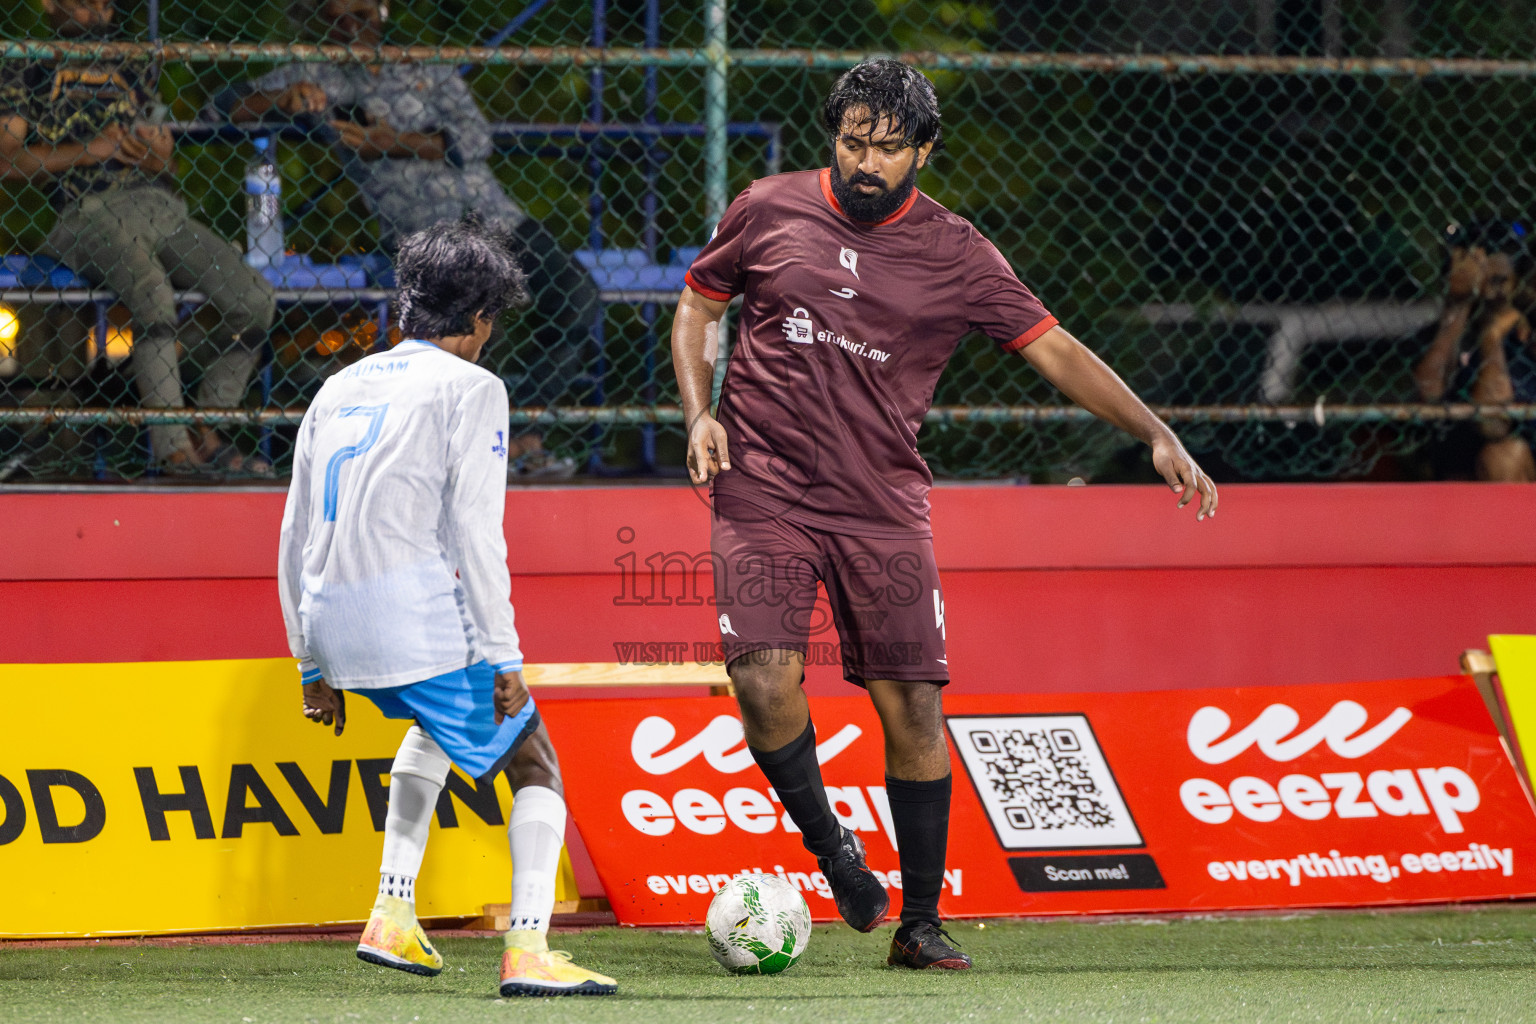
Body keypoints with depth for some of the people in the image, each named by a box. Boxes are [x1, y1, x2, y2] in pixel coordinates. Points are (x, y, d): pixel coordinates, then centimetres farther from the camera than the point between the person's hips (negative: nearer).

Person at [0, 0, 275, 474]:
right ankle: (173, 448, -38)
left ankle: (208, 433, -6)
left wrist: (157, 156, 1)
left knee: (253, 296, -17)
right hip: (90, 212, -5)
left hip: (161, 207, 5)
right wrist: (87, 151, -7)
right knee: (152, 292, -36)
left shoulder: (133, 68, 28)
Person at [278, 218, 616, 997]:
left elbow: (295, 538, 20)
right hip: (420, 618, -7)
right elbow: (475, 531, -10)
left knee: (436, 720, 35)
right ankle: (528, 949, -10)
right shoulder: (469, 388, 0)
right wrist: (502, 657, -8)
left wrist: (314, 667, 25)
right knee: (535, 764, 7)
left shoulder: (341, 389, 20)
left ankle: (393, 917, 23)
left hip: (333, 626, 7)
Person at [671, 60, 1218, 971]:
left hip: (882, 503, 1)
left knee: (914, 708, -4)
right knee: (764, 679, -18)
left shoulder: (956, 255, 1)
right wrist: (700, 412, 0)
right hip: (763, 487, -1)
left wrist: (1155, 433, -8)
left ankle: (920, 924, 8)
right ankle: (830, 847, 8)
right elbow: (698, 306, 16)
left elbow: (1054, 349, 1)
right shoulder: (769, 212, 3)